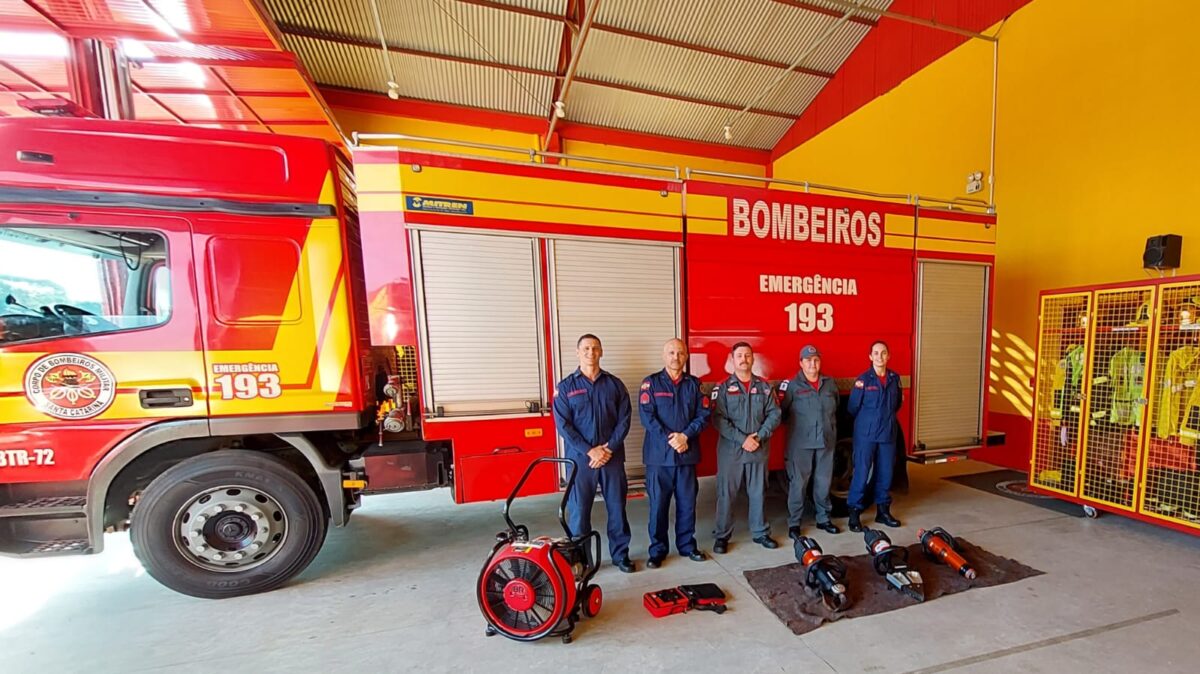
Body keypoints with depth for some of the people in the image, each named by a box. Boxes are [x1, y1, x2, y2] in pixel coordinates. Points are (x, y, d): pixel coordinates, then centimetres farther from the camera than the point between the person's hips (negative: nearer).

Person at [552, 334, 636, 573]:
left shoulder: (614, 384, 5)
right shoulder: (565, 387, 0)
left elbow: (624, 419, 1)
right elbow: (563, 425, -7)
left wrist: (609, 448, -11)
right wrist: (590, 451, -14)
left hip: (612, 456, 2)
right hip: (580, 459, -1)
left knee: (617, 508, 12)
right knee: (579, 510, 7)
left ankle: (621, 554, 30)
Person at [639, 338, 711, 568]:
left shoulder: (694, 383, 8)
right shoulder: (651, 383, -1)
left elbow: (703, 414, 1)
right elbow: (646, 416, -10)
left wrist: (685, 436, -13)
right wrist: (669, 440, -17)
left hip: (687, 453, 3)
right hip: (659, 454, -2)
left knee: (687, 503, 13)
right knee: (658, 504, 6)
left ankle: (687, 545, 31)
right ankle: (657, 550, 22)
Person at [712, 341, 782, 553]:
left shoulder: (764, 386, 5)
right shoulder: (723, 387, -5)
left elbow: (774, 414, 1)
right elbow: (719, 419, -11)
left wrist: (759, 436, -12)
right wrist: (742, 439, -17)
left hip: (759, 449, 3)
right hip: (730, 450, -3)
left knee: (757, 493, 16)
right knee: (726, 494, 6)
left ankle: (760, 532, 33)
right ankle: (722, 536, 20)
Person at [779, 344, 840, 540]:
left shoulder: (829, 383, 9)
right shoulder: (791, 384, -8)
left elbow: (836, 408, 23)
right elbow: (781, 411, -8)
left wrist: (831, 427, 20)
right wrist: (796, 424, -4)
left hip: (826, 441, 5)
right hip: (800, 443, -5)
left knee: (824, 481, 15)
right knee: (798, 483, 1)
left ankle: (824, 518, 31)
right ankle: (794, 523, 12)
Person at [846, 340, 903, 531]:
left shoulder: (895, 378, 6)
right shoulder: (863, 379, -8)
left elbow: (897, 404, 19)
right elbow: (852, 407, -2)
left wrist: (887, 419, 14)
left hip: (888, 434, 5)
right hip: (865, 434, -4)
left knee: (885, 473, 12)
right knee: (861, 473, -2)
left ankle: (883, 511, 28)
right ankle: (854, 513, 7)